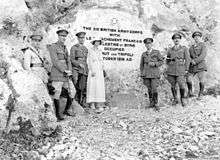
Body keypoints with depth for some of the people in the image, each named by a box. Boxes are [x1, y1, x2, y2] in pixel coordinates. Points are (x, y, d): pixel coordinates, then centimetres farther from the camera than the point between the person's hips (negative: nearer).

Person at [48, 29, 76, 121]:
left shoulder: (65, 48, 19)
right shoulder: (53, 47, -4)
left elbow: (68, 61, 15)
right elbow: (55, 61, -13)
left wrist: (69, 71, -2)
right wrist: (64, 71, -15)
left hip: (65, 75, 7)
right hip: (57, 74, -7)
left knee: (72, 91, 4)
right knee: (57, 93, -6)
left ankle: (66, 110, 17)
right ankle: (58, 114, 3)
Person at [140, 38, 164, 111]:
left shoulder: (156, 52, 4)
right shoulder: (144, 54, 11)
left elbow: (161, 61, 4)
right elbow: (141, 65, 16)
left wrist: (154, 63, -12)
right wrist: (142, 74, 11)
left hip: (154, 74, -3)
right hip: (146, 74, 3)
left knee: (154, 89, -9)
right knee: (149, 89, 5)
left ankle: (156, 104, 2)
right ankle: (151, 103, 17)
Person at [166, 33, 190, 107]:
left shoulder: (184, 49, 8)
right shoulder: (170, 50, 14)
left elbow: (187, 59, 4)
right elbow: (167, 61, 23)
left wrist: (186, 69, -2)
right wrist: (170, 60, 2)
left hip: (180, 71, -2)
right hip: (171, 71, 3)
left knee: (182, 86, -10)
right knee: (173, 86, 5)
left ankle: (183, 99, 12)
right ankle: (175, 99, 21)